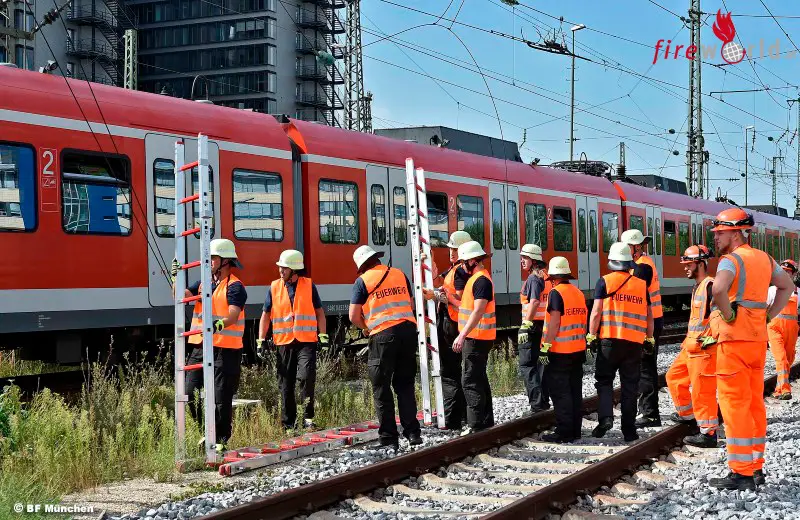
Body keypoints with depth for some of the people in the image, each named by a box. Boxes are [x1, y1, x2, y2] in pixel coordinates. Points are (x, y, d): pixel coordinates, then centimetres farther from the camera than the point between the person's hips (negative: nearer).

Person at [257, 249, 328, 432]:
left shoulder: (309, 285, 5)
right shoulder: (274, 287, 7)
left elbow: (319, 312, 10)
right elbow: (266, 315, 10)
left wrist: (323, 335, 2)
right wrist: (261, 341, 4)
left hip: (306, 341, -2)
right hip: (283, 343, 2)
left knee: (306, 376, -19)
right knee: (285, 384, 4)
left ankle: (308, 417, -6)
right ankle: (288, 423, 12)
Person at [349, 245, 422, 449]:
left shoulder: (363, 280, 0)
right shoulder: (400, 274, 13)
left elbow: (354, 317, -2)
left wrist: (367, 327, 16)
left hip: (383, 335, -4)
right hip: (408, 330, 5)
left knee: (381, 388, 5)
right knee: (405, 385, 14)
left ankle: (389, 438, 4)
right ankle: (413, 433, 12)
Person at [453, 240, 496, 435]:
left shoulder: (481, 280, -16)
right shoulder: (476, 278, 16)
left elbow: (478, 311, -25)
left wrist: (462, 335, -29)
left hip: (477, 338, -11)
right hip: (475, 337, 11)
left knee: (471, 380, -10)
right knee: (479, 379, 17)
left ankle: (476, 424, -9)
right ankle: (486, 420, 25)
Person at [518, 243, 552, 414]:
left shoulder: (533, 278, -14)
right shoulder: (547, 277, 13)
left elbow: (534, 302, -26)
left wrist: (526, 325, -29)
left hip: (533, 325, -9)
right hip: (547, 326, 9)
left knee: (526, 364, -6)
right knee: (541, 362, 17)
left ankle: (537, 402, -14)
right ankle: (544, 399, 21)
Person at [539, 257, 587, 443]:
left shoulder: (556, 293, -12)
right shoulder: (578, 293, 11)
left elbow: (554, 323, -18)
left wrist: (545, 347, -16)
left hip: (559, 351, -8)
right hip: (578, 350, 8)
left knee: (560, 392, -4)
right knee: (575, 391, 12)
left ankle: (564, 432, -3)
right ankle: (575, 431, 17)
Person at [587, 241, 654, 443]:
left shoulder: (605, 282, -2)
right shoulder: (641, 284, 9)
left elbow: (596, 312, -6)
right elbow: (649, 315, 12)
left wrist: (591, 336, 0)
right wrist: (649, 338, 21)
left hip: (610, 339, -3)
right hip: (635, 342, 3)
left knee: (604, 380, 8)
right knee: (630, 385, 9)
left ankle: (606, 417, -13)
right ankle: (629, 430, 10)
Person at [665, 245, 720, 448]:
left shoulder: (710, 285, -15)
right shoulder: (697, 287, 17)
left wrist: (712, 338, -23)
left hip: (704, 348, -11)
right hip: (690, 347, 11)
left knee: (702, 391, -6)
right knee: (674, 377, 20)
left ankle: (708, 433, 1)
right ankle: (687, 415, 33)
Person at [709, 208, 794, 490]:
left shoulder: (731, 260, -12)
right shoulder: (764, 259, 14)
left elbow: (718, 289, -32)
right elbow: (787, 286, 28)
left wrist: (728, 316, -17)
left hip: (735, 338, -8)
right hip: (759, 338, 8)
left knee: (735, 404, -6)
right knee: (754, 403, 13)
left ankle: (741, 473, -6)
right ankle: (755, 467, 19)